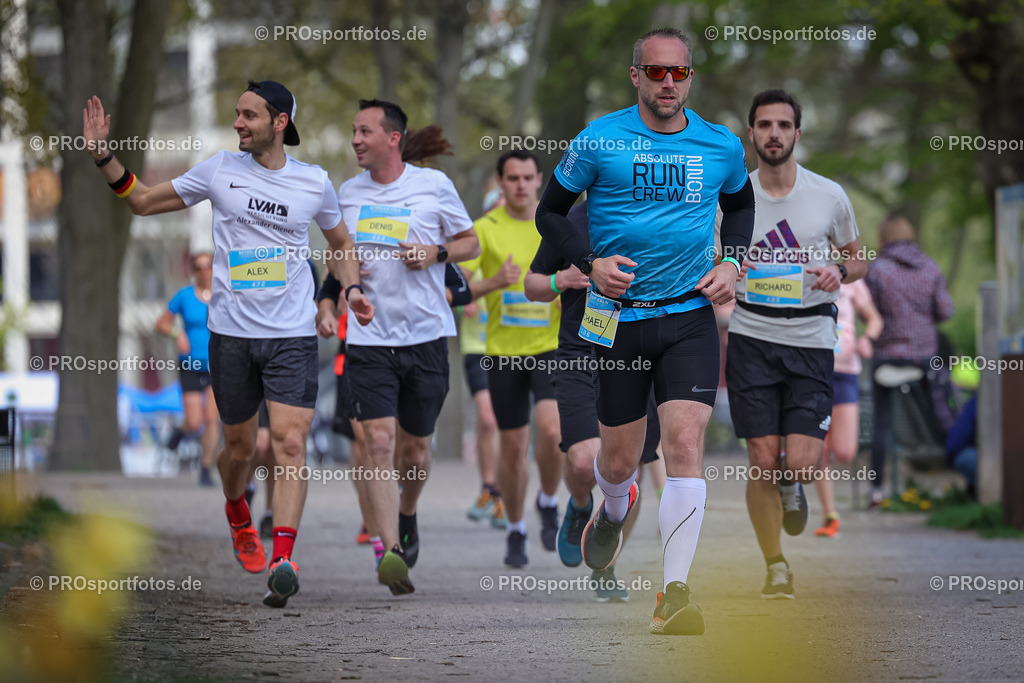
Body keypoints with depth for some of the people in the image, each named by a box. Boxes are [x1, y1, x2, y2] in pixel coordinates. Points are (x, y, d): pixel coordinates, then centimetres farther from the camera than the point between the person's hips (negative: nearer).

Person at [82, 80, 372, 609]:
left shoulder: (314, 182, 3)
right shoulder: (220, 171, 3)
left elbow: (340, 242, 21)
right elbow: (142, 200, 11)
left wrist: (353, 288, 4)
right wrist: (103, 156, -2)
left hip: (293, 334, -1)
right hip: (231, 332, 1)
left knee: (289, 445, -16)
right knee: (240, 447, 11)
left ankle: (283, 562, -24)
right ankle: (238, 518, 44)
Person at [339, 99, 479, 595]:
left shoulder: (434, 186, -1)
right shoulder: (348, 193, 7)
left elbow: (471, 243, 9)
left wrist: (436, 253, -10)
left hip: (425, 334, -1)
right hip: (369, 336, 1)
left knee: (414, 447, 10)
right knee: (379, 442, -15)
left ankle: (407, 516, 42)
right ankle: (391, 552, -19)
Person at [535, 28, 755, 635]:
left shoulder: (722, 146, 3)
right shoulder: (599, 141, -4)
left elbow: (741, 203, 23)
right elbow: (550, 211, 6)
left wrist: (732, 262, 6)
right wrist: (590, 262, -10)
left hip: (690, 316, 0)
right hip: (618, 316, 0)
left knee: (685, 442, -16)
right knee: (620, 458, 9)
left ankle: (675, 595, -17)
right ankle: (615, 511, 48)